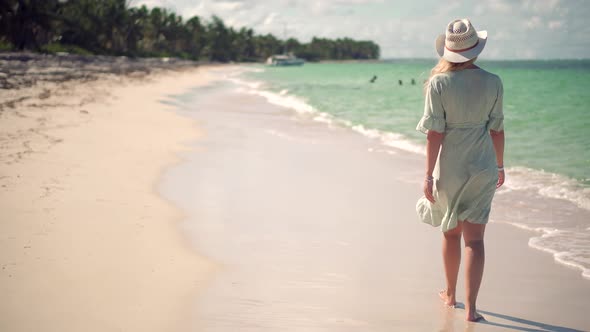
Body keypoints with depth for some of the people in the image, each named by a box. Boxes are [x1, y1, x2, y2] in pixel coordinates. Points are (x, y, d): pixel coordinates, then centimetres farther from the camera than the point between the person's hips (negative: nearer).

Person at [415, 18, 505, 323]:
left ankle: (450, 294, 34)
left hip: (449, 168, -1)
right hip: (482, 169, 1)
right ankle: (470, 307, -6)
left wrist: (428, 175, -8)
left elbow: (434, 133, -12)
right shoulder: (493, 83, -5)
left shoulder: (438, 83, -11)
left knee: (451, 232, 18)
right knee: (474, 238, 1)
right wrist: (500, 165, 15)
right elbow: (497, 129, 1)